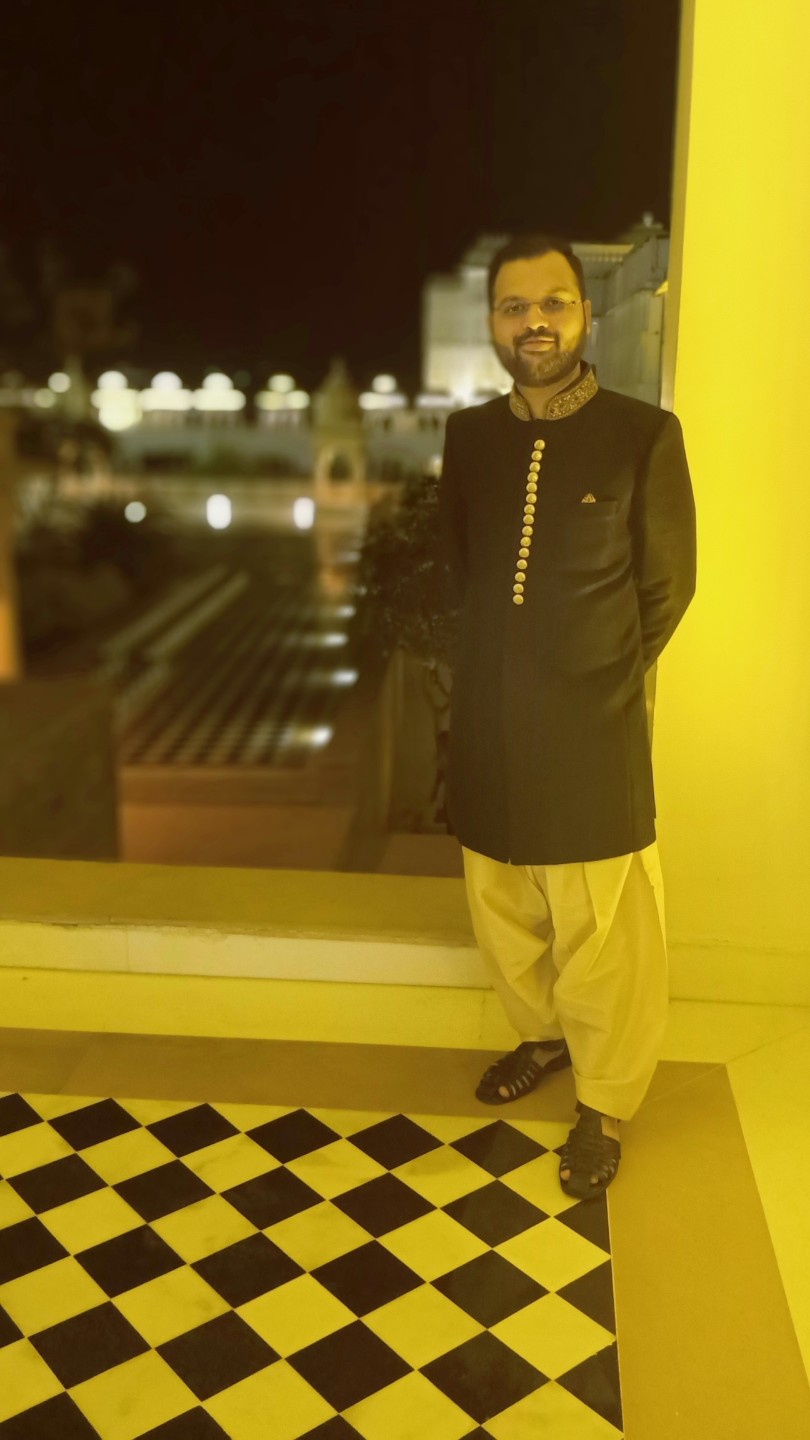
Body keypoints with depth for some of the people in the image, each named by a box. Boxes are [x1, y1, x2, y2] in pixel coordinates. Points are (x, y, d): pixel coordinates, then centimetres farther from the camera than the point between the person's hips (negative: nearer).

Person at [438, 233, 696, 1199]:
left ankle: (605, 1103, 30)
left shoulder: (644, 437, -10)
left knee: (601, 931, 8)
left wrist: (598, 679, 3)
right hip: (489, 724, 4)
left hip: (592, 731, -4)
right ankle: (542, 1034, 46)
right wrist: (508, 660, 9)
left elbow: (667, 586, -2)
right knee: (503, 912, 19)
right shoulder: (469, 436, 2)